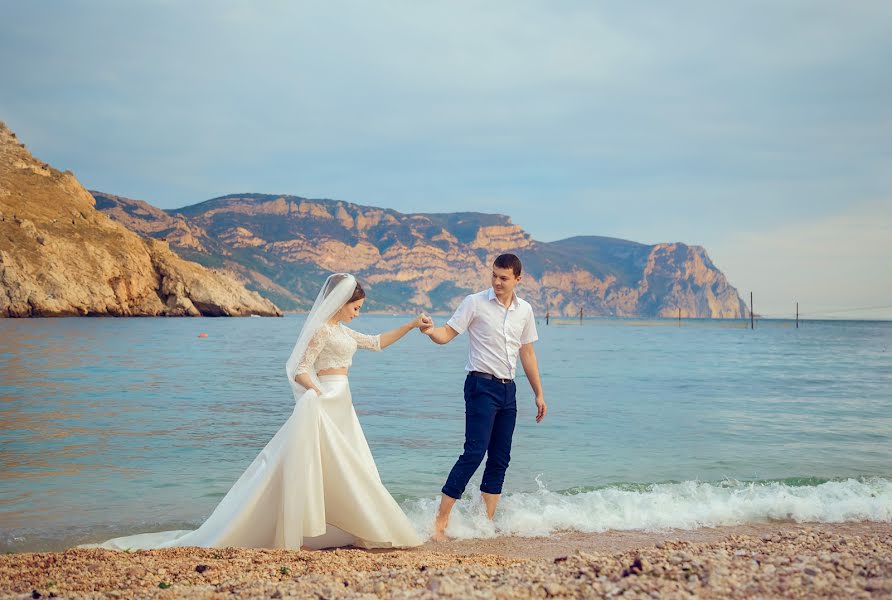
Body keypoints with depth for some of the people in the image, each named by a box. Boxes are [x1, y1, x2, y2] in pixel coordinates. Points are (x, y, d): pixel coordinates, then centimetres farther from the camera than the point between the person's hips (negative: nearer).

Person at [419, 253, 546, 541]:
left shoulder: (525, 309, 11)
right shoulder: (475, 303, -3)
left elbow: (527, 353, 17)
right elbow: (448, 334, -7)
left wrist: (539, 394, 17)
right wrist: (430, 331, -30)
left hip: (508, 389, 6)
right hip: (482, 385, -6)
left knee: (500, 458, 6)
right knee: (474, 452, -15)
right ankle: (440, 521, -12)